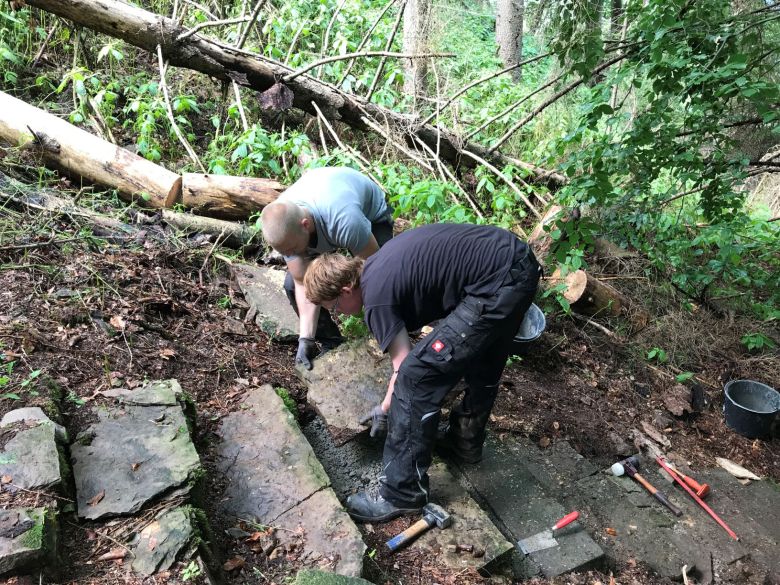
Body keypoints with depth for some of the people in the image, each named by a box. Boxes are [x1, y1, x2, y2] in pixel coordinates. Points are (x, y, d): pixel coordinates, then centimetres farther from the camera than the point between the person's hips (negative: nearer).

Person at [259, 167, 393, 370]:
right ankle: (331, 344, 9)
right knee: (293, 284, -11)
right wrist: (306, 339, -29)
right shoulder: (282, 228, -31)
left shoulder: (344, 220, -48)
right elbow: (303, 284, -24)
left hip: (371, 214, -4)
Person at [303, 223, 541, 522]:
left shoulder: (376, 298, -9)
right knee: (484, 361, 29)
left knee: (417, 378, -6)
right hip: (520, 261, 11)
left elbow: (405, 366, -4)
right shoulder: (377, 266, 17)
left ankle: (402, 494, 6)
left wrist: (385, 409, 16)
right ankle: (466, 440, 50)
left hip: (499, 286, -11)